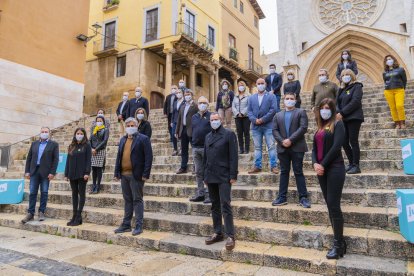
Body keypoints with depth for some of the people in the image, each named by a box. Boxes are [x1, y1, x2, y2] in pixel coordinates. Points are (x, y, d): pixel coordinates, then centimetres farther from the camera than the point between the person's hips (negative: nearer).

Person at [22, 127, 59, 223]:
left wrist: (52, 172, -11)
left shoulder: (54, 144, 1)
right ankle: (30, 213, 12)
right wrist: (27, 171, 4)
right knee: (32, 193, 4)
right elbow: (29, 158, 11)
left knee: (44, 193, 4)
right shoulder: (34, 143, 13)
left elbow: (56, 159, -4)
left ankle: (41, 212, 13)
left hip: (45, 172, -3)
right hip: (34, 171, 3)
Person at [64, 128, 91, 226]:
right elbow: (68, 161, 13)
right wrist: (66, 174, 7)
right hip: (72, 174, 5)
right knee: (74, 194, 9)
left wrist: (87, 173, -16)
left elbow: (88, 160, -7)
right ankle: (74, 216, 15)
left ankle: (78, 217, 3)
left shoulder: (87, 145, -1)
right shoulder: (72, 146, 12)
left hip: (82, 174, -5)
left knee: (81, 194, 0)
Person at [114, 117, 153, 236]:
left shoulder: (143, 139, -5)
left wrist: (145, 174, -16)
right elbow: (119, 156, 14)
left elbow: (148, 157, -11)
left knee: (137, 200, 1)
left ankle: (139, 226, 9)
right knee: (127, 200, 14)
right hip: (124, 175, 6)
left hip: (136, 175, -6)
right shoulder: (123, 140, 14)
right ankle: (126, 225, 23)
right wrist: (116, 173, 8)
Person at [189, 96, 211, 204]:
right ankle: (200, 193, 19)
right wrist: (192, 144, 11)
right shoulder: (194, 117, 15)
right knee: (198, 172, 11)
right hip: (196, 148, 6)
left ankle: (210, 194, 6)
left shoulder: (211, 116, -1)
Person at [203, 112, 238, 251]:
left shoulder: (229, 134, -4)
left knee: (225, 206, -7)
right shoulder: (208, 136, 14)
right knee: (215, 206, 11)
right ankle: (217, 233, 21)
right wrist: (205, 176, 13)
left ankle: (230, 236, 1)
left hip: (224, 176, -6)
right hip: (211, 176, 6)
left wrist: (233, 175, -14)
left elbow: (233, 156, -9)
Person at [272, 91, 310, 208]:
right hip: (283, 148, 4)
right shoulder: (278, 115, 16)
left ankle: (303, 198, 8)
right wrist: (282, 141, -11)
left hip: (297, 147, -3)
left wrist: (290, 140, -16)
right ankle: (282, 197, 15)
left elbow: (303, 128, -9)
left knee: (298, 172, 0)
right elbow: (275, 130, 6)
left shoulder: (301, 112, 5)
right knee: (284, 172, 9)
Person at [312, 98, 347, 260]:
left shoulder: (337, 125, -3)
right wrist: (315, 164, -7)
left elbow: (336, 147, -14)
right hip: (322, 170, 7)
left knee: (334, 206, -6)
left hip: (334, 168, -7)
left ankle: (338, 245, 4)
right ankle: (339, 241, 18)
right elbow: (315, 149, 11)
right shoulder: (320, 128, 16)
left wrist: (323, 165, -13)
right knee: (330, 206, 9)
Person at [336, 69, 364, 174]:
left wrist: (342, 113, -17)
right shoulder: (342, 89, 19)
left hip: (354, 117, -6)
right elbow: (337, 102, 11)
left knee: (353, 141, -6)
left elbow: (355, 102, -13)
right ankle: (351, 163, 18)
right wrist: (338, 112, -9)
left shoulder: (357, 87, 0)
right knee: (344, 142, 5)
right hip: (344, 119, 6)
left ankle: (356, 166, 0)